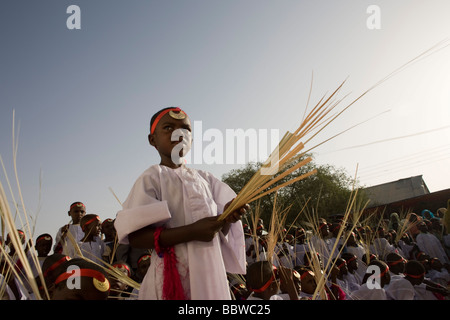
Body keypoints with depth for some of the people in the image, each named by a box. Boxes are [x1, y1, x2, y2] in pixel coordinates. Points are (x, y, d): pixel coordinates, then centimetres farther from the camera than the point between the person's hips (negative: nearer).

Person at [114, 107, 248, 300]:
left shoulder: (204, 179, 9)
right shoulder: (153, 177, -6)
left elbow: (222, 231, 10)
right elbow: (135, 237, -15)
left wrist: (227, 217, -13)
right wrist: (191, 232, -25)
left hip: (211, 274, 5)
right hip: (173, 278, -5)